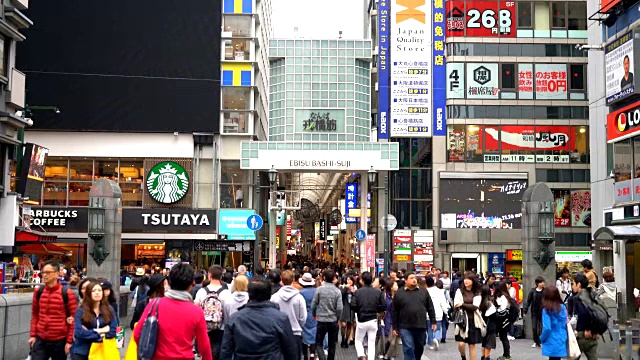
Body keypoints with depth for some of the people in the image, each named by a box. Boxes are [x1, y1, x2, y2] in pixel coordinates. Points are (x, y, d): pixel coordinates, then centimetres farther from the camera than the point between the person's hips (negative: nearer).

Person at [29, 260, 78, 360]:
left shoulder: (67, 293, -9)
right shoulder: (38, 292, 3)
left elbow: (74, 318, -6)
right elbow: (35, 315, 13)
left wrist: (70, 340, -8)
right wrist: (33, 335, 8)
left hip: (60, 341, -3)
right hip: (40, 340, 3)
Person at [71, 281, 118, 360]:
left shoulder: (109, 309, 2)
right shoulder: (81, 311, -4)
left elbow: (113, 331, -5)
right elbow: (79, 332, -14)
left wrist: (90, 332, -11)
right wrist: (100, 332, -11)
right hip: (82, 352, -2)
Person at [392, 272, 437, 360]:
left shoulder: (423, 291, 7)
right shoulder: (399, 293, 0)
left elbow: (430, 308, 10)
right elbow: (395, 312, 2)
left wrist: (433, 322, 5)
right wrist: (395, 327, 0)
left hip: (421, 326, 3)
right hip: (405, 327, -3)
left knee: (419, 349, 14)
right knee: (408, 349, -8)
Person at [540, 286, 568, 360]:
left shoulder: (547, 310, -15)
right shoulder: (563, 307, 1)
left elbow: (547, 328, -19)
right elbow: (565, 324, 7)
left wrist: (542, 338, -4)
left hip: (552, 344, -5)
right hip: (561, 342, 5)